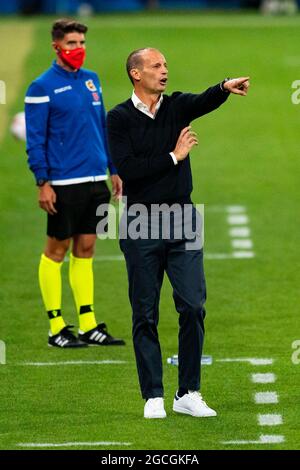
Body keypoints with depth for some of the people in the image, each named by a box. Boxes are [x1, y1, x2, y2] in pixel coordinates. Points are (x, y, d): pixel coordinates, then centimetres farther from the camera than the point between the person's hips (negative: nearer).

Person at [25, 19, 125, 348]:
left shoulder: (91, 80, 12)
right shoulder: (42, 87, -7)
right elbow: (35, 139, -9)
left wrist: (114, 170, 16)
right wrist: (42, 183, -14)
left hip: (96, 182, 6)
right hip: (64, 184, -6)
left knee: (85, 250, 9)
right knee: (56, 251, 1)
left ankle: (88, 326, 13)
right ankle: (56, 328, 6)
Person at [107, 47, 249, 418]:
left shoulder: (177, 106, 5)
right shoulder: (120, 118, -2)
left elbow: (204, 102, -18)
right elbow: (127, 169, -14)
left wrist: (226, 88, -40)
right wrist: (174, 156, -11)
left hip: (182, 221, 2)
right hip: (141, 226, -2)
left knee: (193, 306, -3)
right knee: (145, 314, 3)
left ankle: (188, 394, 5)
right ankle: (153, 397, 10)